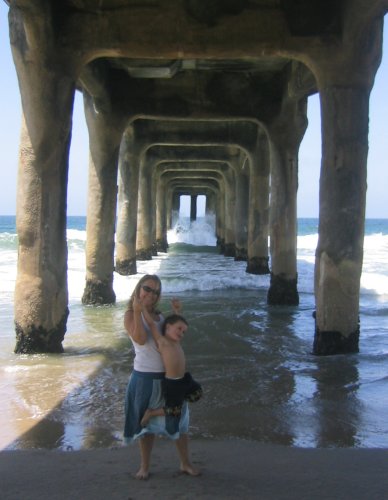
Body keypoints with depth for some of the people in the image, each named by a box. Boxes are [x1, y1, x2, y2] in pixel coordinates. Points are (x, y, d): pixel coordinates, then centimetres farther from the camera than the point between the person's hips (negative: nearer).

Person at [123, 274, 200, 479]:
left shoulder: (159, 315, 8)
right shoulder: (130, 315, -7)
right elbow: (141, 339, -21)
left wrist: (176, 313, -1)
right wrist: (138, 311, -24)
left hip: (170, 375, 5)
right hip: (145, 377, -5)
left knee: (179, 419, 11)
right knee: (147, 422, 10)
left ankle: (185, 463, 26)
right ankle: (144, 466, 27)